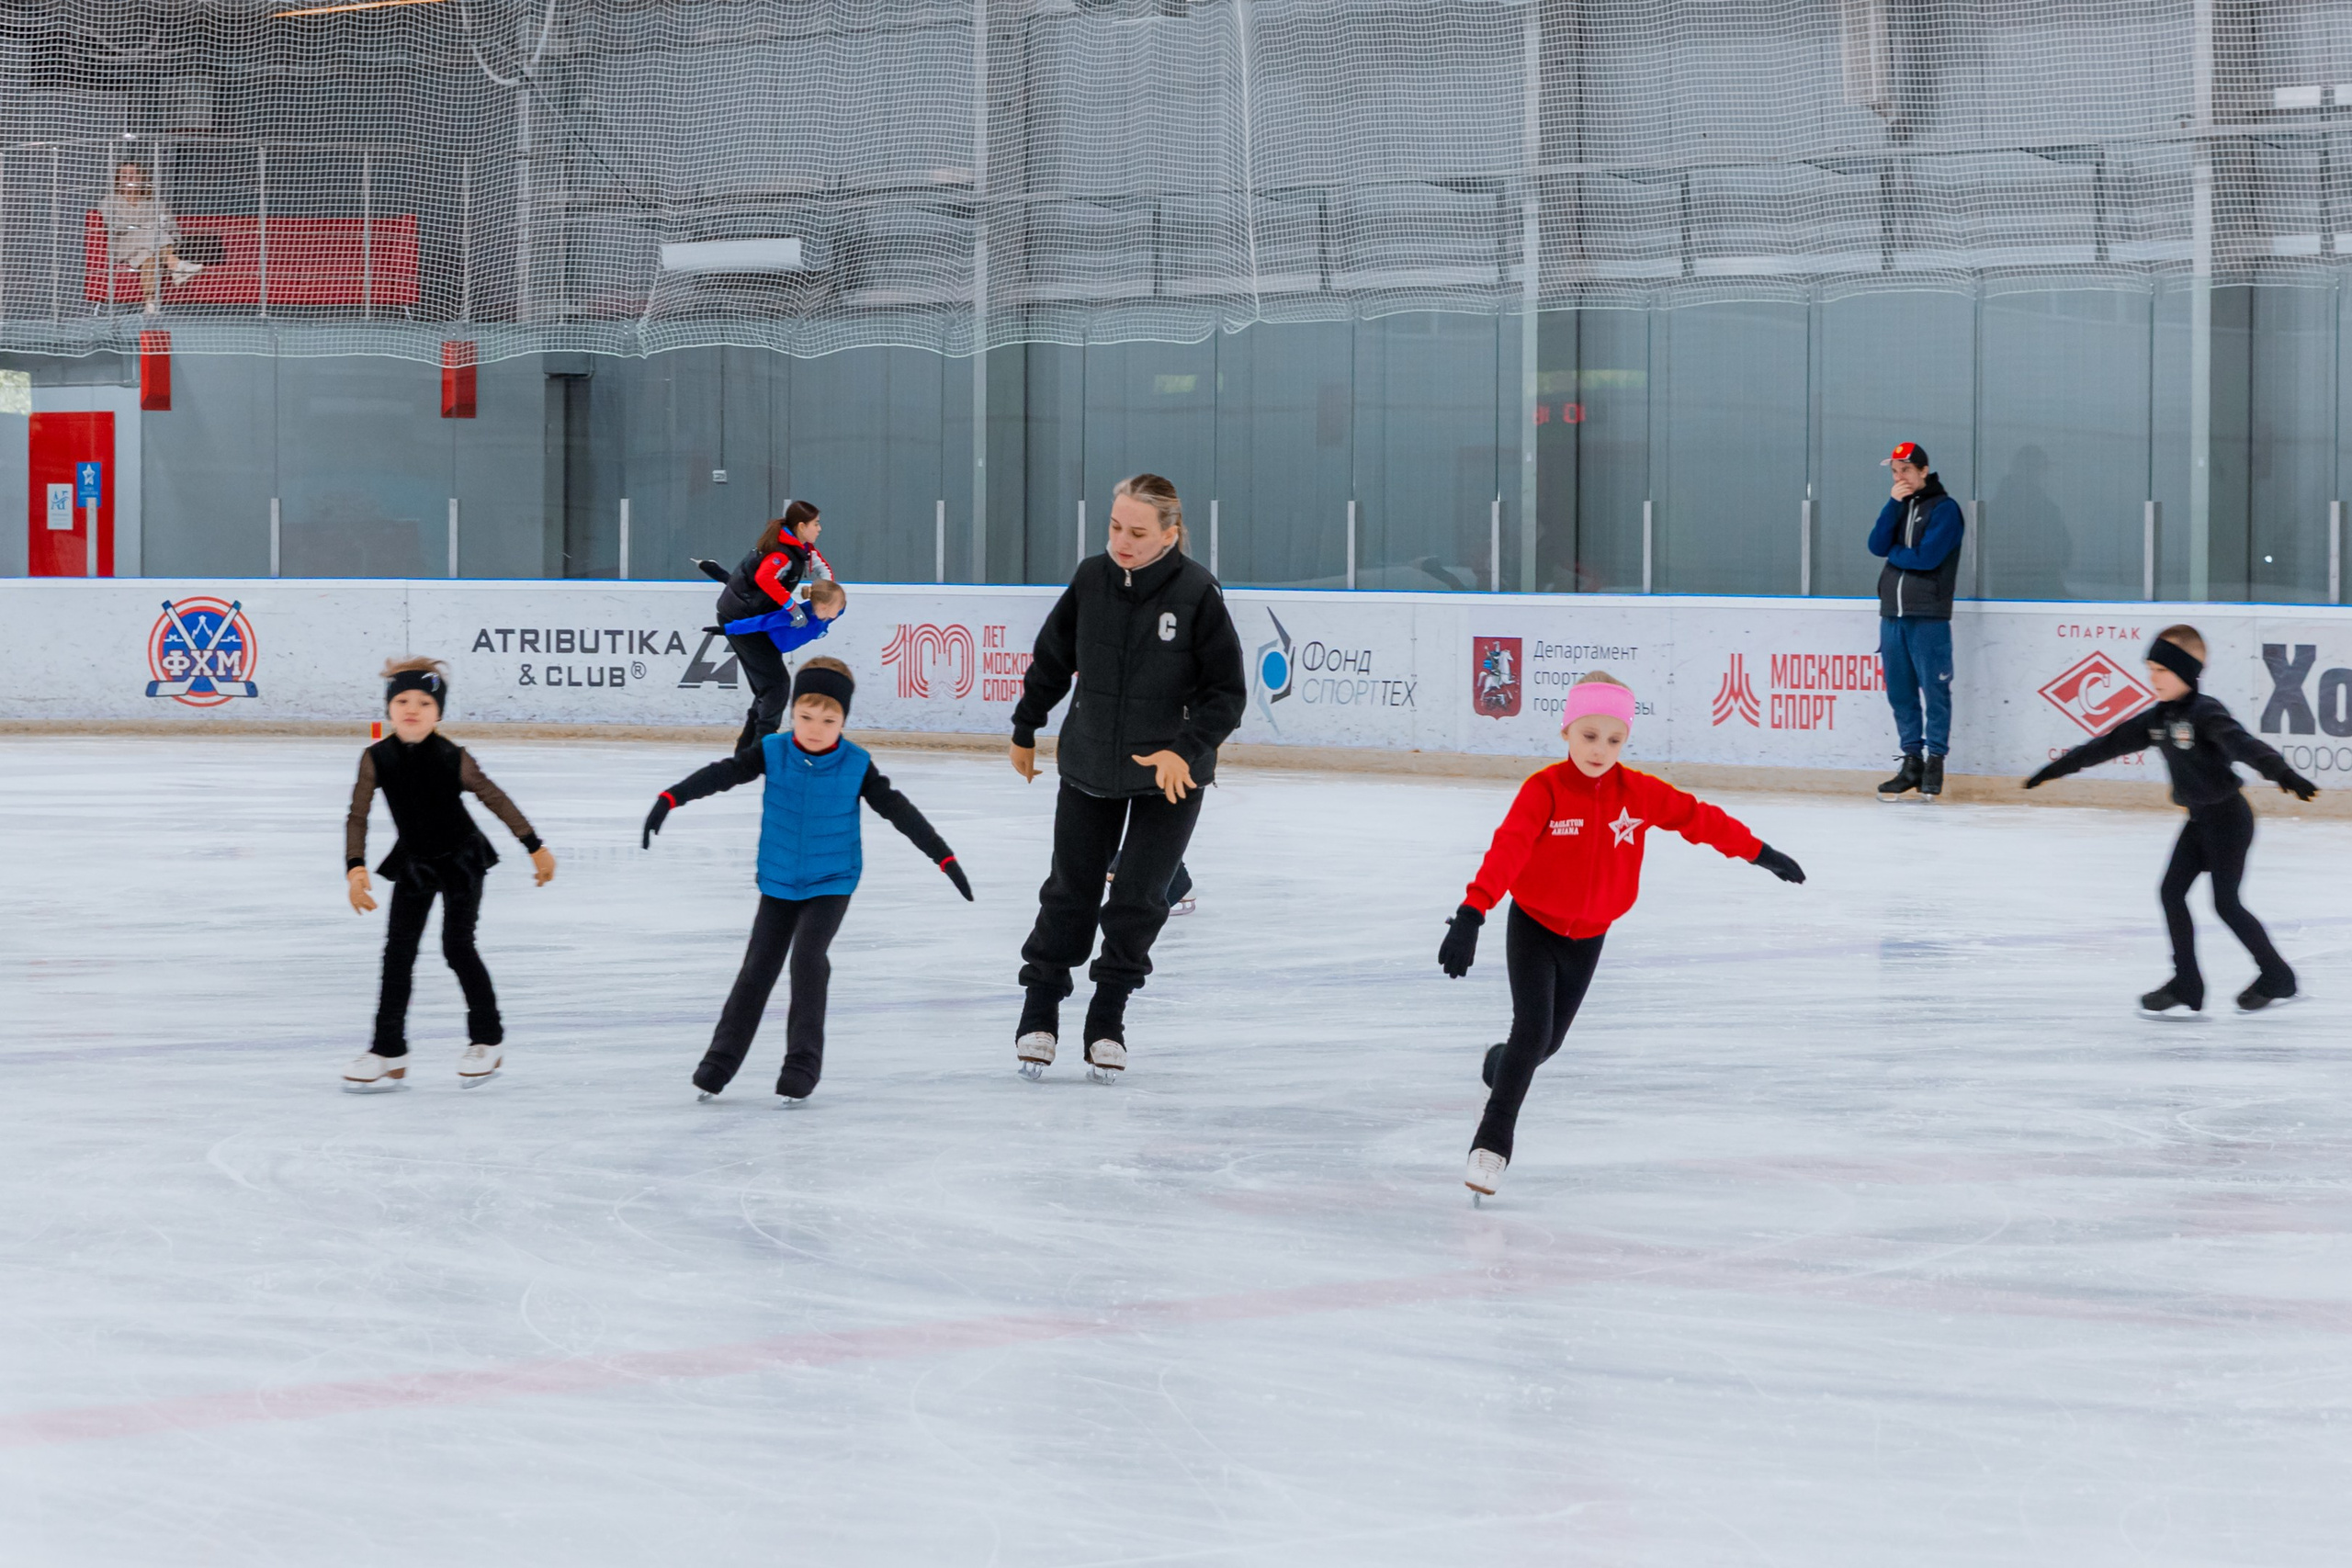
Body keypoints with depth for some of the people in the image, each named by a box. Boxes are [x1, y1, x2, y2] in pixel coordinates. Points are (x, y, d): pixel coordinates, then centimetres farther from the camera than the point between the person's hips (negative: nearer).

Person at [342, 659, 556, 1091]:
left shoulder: (452, 758, -22)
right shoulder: (377, 759, -15)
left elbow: (495, 800, -12)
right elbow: (357, 816, -12)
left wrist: (536, 848, -6)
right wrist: (355, 868, -26)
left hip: (461, 860, -3)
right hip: (413, 862, 4)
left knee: (457, 946, -8)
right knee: (398, 950, 1)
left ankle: (488, 1039, 11)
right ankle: (389, 1052, 7)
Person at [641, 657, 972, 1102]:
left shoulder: (856, 766, -11)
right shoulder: (772, 753, -9)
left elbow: (898, 810, -7)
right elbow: (722, 774, -18)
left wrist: (944, 858, -8)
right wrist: (670, 799, -32)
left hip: (831, 884, -2)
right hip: (778, 883, 2)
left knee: (808, 958, -19)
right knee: (758, 968, 3)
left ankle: (803, 1063, -12)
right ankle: (721, 1060, 12)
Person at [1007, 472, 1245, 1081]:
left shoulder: (1197, 592, -17)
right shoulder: (1090, 580, -9)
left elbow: (1227, 692, -11)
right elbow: (1053, 657, 8)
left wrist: (1186, 749, -24)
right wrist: (1025, 730, 17)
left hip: (1169, 776, -2)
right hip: (1089, 765, 2)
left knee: (1138, 902, 0)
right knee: (1070, 892, 8)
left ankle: (1107, 1021, 15)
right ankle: (1040, 1011, 23)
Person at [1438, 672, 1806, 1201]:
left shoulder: (1638, 792, -9)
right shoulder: (1544, 789, -22)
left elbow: (1697, 817, 2)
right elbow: (1508, 849, -33)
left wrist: (1759, 853, 8)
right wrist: (1472, 914, -44)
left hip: (1588, 937, 4)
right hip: (1533, 926, -4)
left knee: (1549, 1040, 12)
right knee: (1533, 1029, -18)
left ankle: (1502, 1064, 47)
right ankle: (1492, 1143, -11)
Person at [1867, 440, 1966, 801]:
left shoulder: (1944, 509, -5)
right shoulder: (1899, 507, 16)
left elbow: (1927, 557, -16)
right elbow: (1877, 545, 2)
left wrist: (1894, 553, 0)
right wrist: (1893, 504, -6)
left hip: (1928, 615, -7)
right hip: (1892, 612, 7)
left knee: (1934, 690, -5)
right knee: (1901, 692, 8)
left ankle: (1935, 761, -1)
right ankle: (1912, 762, 14)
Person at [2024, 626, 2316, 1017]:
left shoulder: (2206, 713, -19)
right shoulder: (2158, 718, 6)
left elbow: (2243, 745, -35)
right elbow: (2111, 743, 13)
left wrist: (2285, 775, -50)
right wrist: (2057, 768, 18)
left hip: (2228, 816, -8)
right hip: (2199, 819, 8)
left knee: (2226, 902, -6)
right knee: (2171, 892, 1)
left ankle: (2277, 976, 10)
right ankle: (2187, 988, 5)